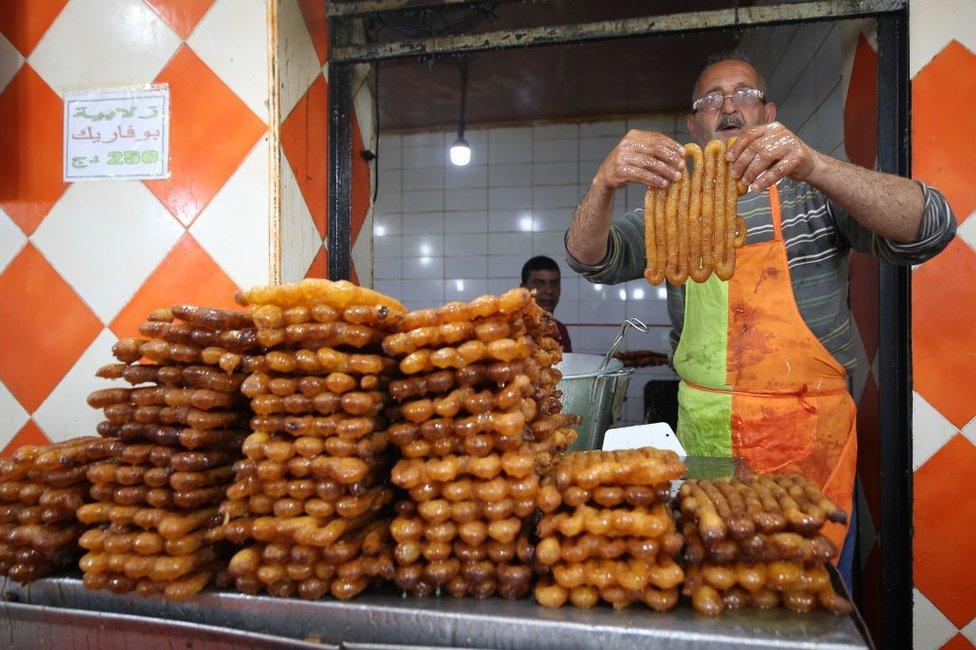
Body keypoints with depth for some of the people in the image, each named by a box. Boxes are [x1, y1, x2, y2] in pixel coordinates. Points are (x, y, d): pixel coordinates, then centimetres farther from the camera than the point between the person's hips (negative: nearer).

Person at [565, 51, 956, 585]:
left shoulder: (817, 190, 2)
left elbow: (928, 228, -14)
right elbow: (590, 257, -6)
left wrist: (812, 165, -30)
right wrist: (604, 184, -28)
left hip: (811, 438, -1)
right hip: (704, 435, 2)